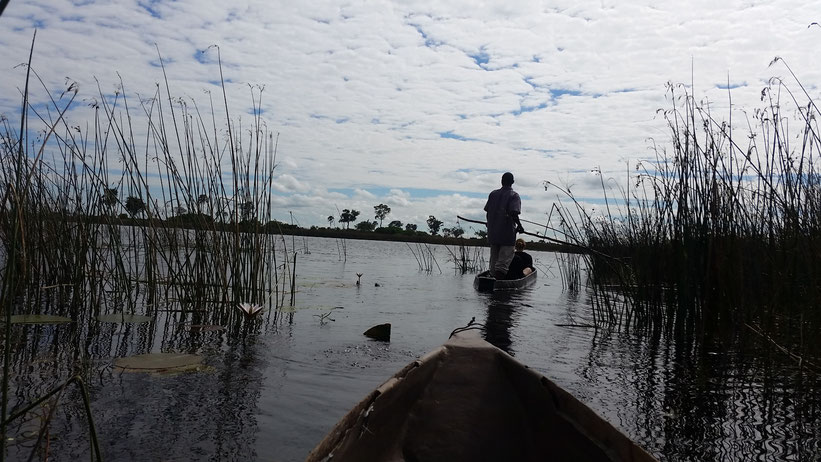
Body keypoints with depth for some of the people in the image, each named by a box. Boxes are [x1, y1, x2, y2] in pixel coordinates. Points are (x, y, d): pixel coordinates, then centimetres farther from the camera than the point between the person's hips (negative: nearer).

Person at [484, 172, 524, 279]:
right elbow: (513, 213, -19)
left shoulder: (493, 194, 8)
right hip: (507, 231, -5)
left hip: (492, 230, 5)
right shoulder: (514, 195, -7)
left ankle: (493, 274, 18)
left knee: (494, 253, 15)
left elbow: (487, 211, 9)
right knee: (507, 253, 2)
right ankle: (501, 269, -18)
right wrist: (519, 226, -9)